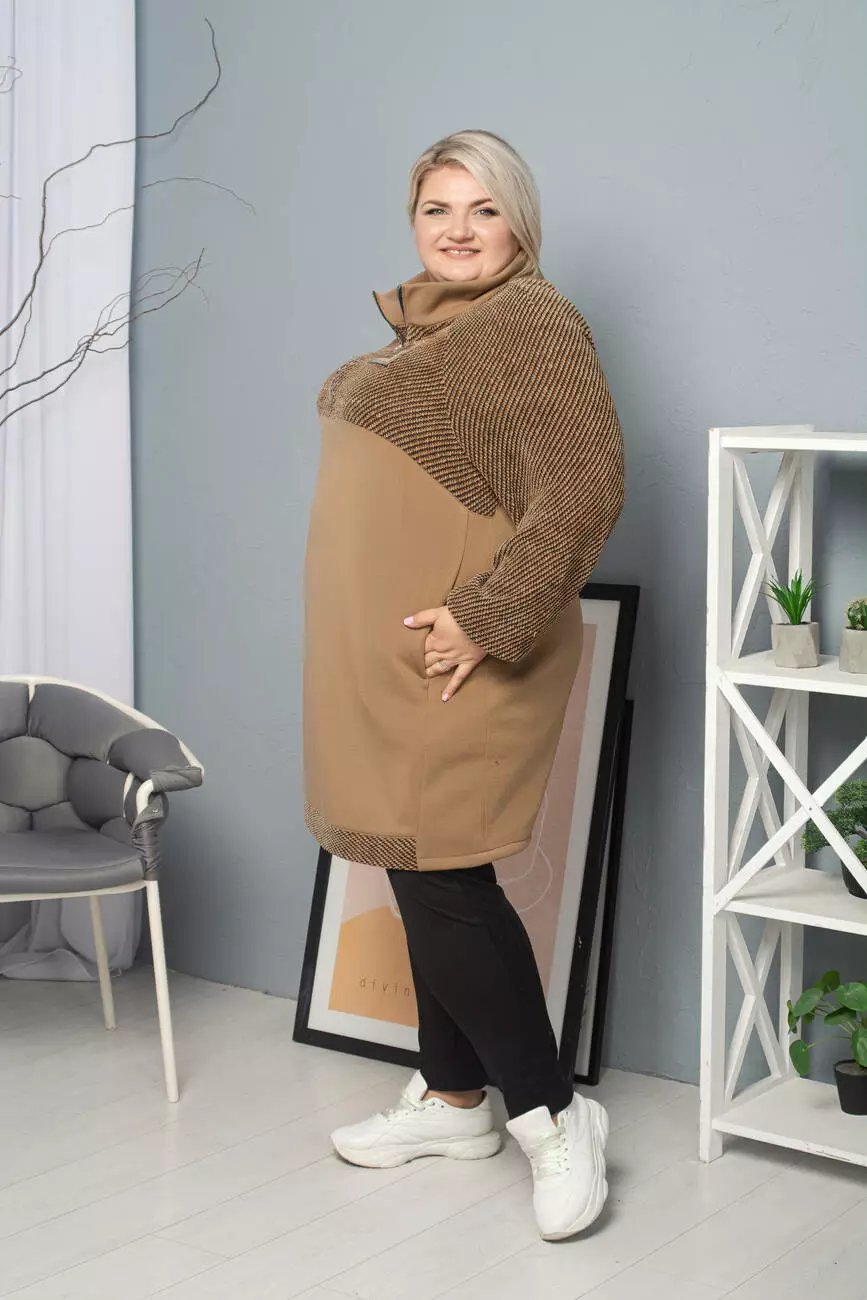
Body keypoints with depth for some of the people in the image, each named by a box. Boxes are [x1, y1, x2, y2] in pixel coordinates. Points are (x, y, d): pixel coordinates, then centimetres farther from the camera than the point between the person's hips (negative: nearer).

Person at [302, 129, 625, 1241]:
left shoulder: (533, 328, -13)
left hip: (456, 660, -9)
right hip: (381, 660, 9)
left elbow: (584, 493, -22)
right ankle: (452, 1100, 26)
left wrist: (486, 619, -23)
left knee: (443, 879, -9)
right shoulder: (420, 333, 16)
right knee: (424, 874, 14)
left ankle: (553, 1115, 4)